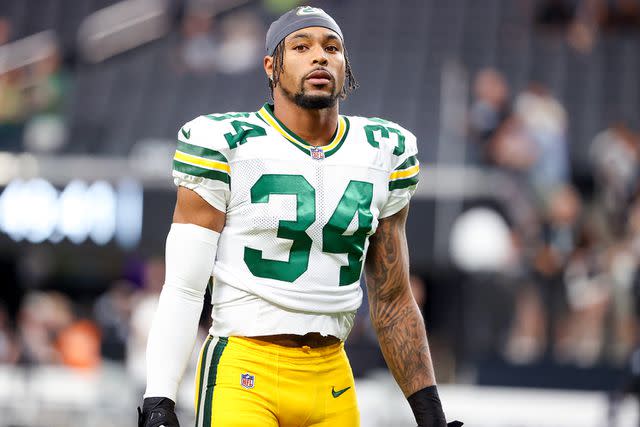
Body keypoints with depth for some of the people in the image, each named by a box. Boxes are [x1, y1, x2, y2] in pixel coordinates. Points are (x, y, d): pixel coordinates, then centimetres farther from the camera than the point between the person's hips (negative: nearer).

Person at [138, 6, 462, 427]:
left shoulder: (383, 152, 9)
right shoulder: (226, 144, -4)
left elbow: (392, 299, 14)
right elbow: (183, 290, -5)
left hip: (331, 381, 5)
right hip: (243, 376, -4)